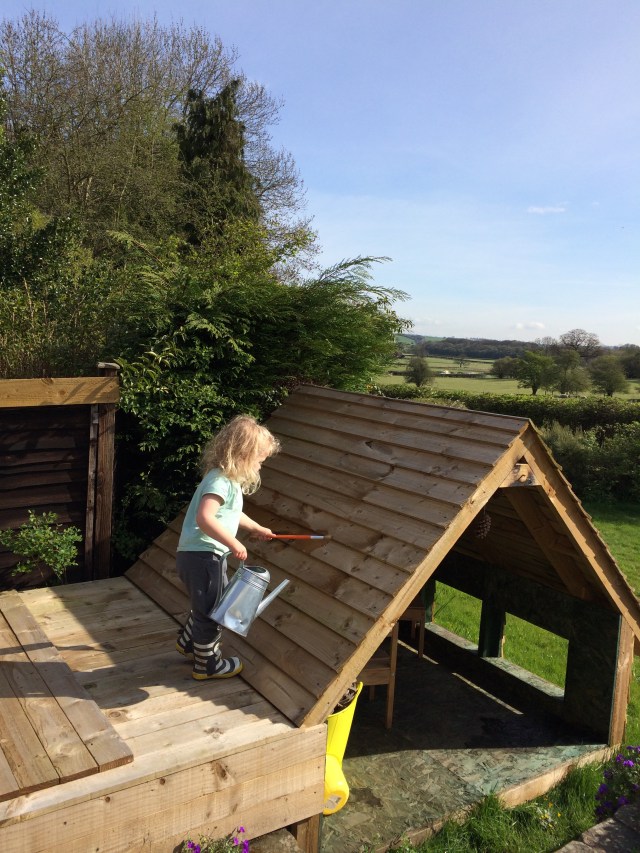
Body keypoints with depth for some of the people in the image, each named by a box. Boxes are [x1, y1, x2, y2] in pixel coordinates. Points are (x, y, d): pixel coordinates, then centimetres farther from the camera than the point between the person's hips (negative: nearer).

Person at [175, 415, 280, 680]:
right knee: (210, 611, 7)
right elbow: (204, 518, -36)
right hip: (202, 557, -10)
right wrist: (234, 543, -30)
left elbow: (229, 512, 31)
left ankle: (188, 642, 46)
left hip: (204, 555, 10)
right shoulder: (221, 481, -21)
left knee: (209, 606, 27)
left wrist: (255, 527, 42)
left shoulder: (227, 478, 11)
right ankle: (208, 665, 24)